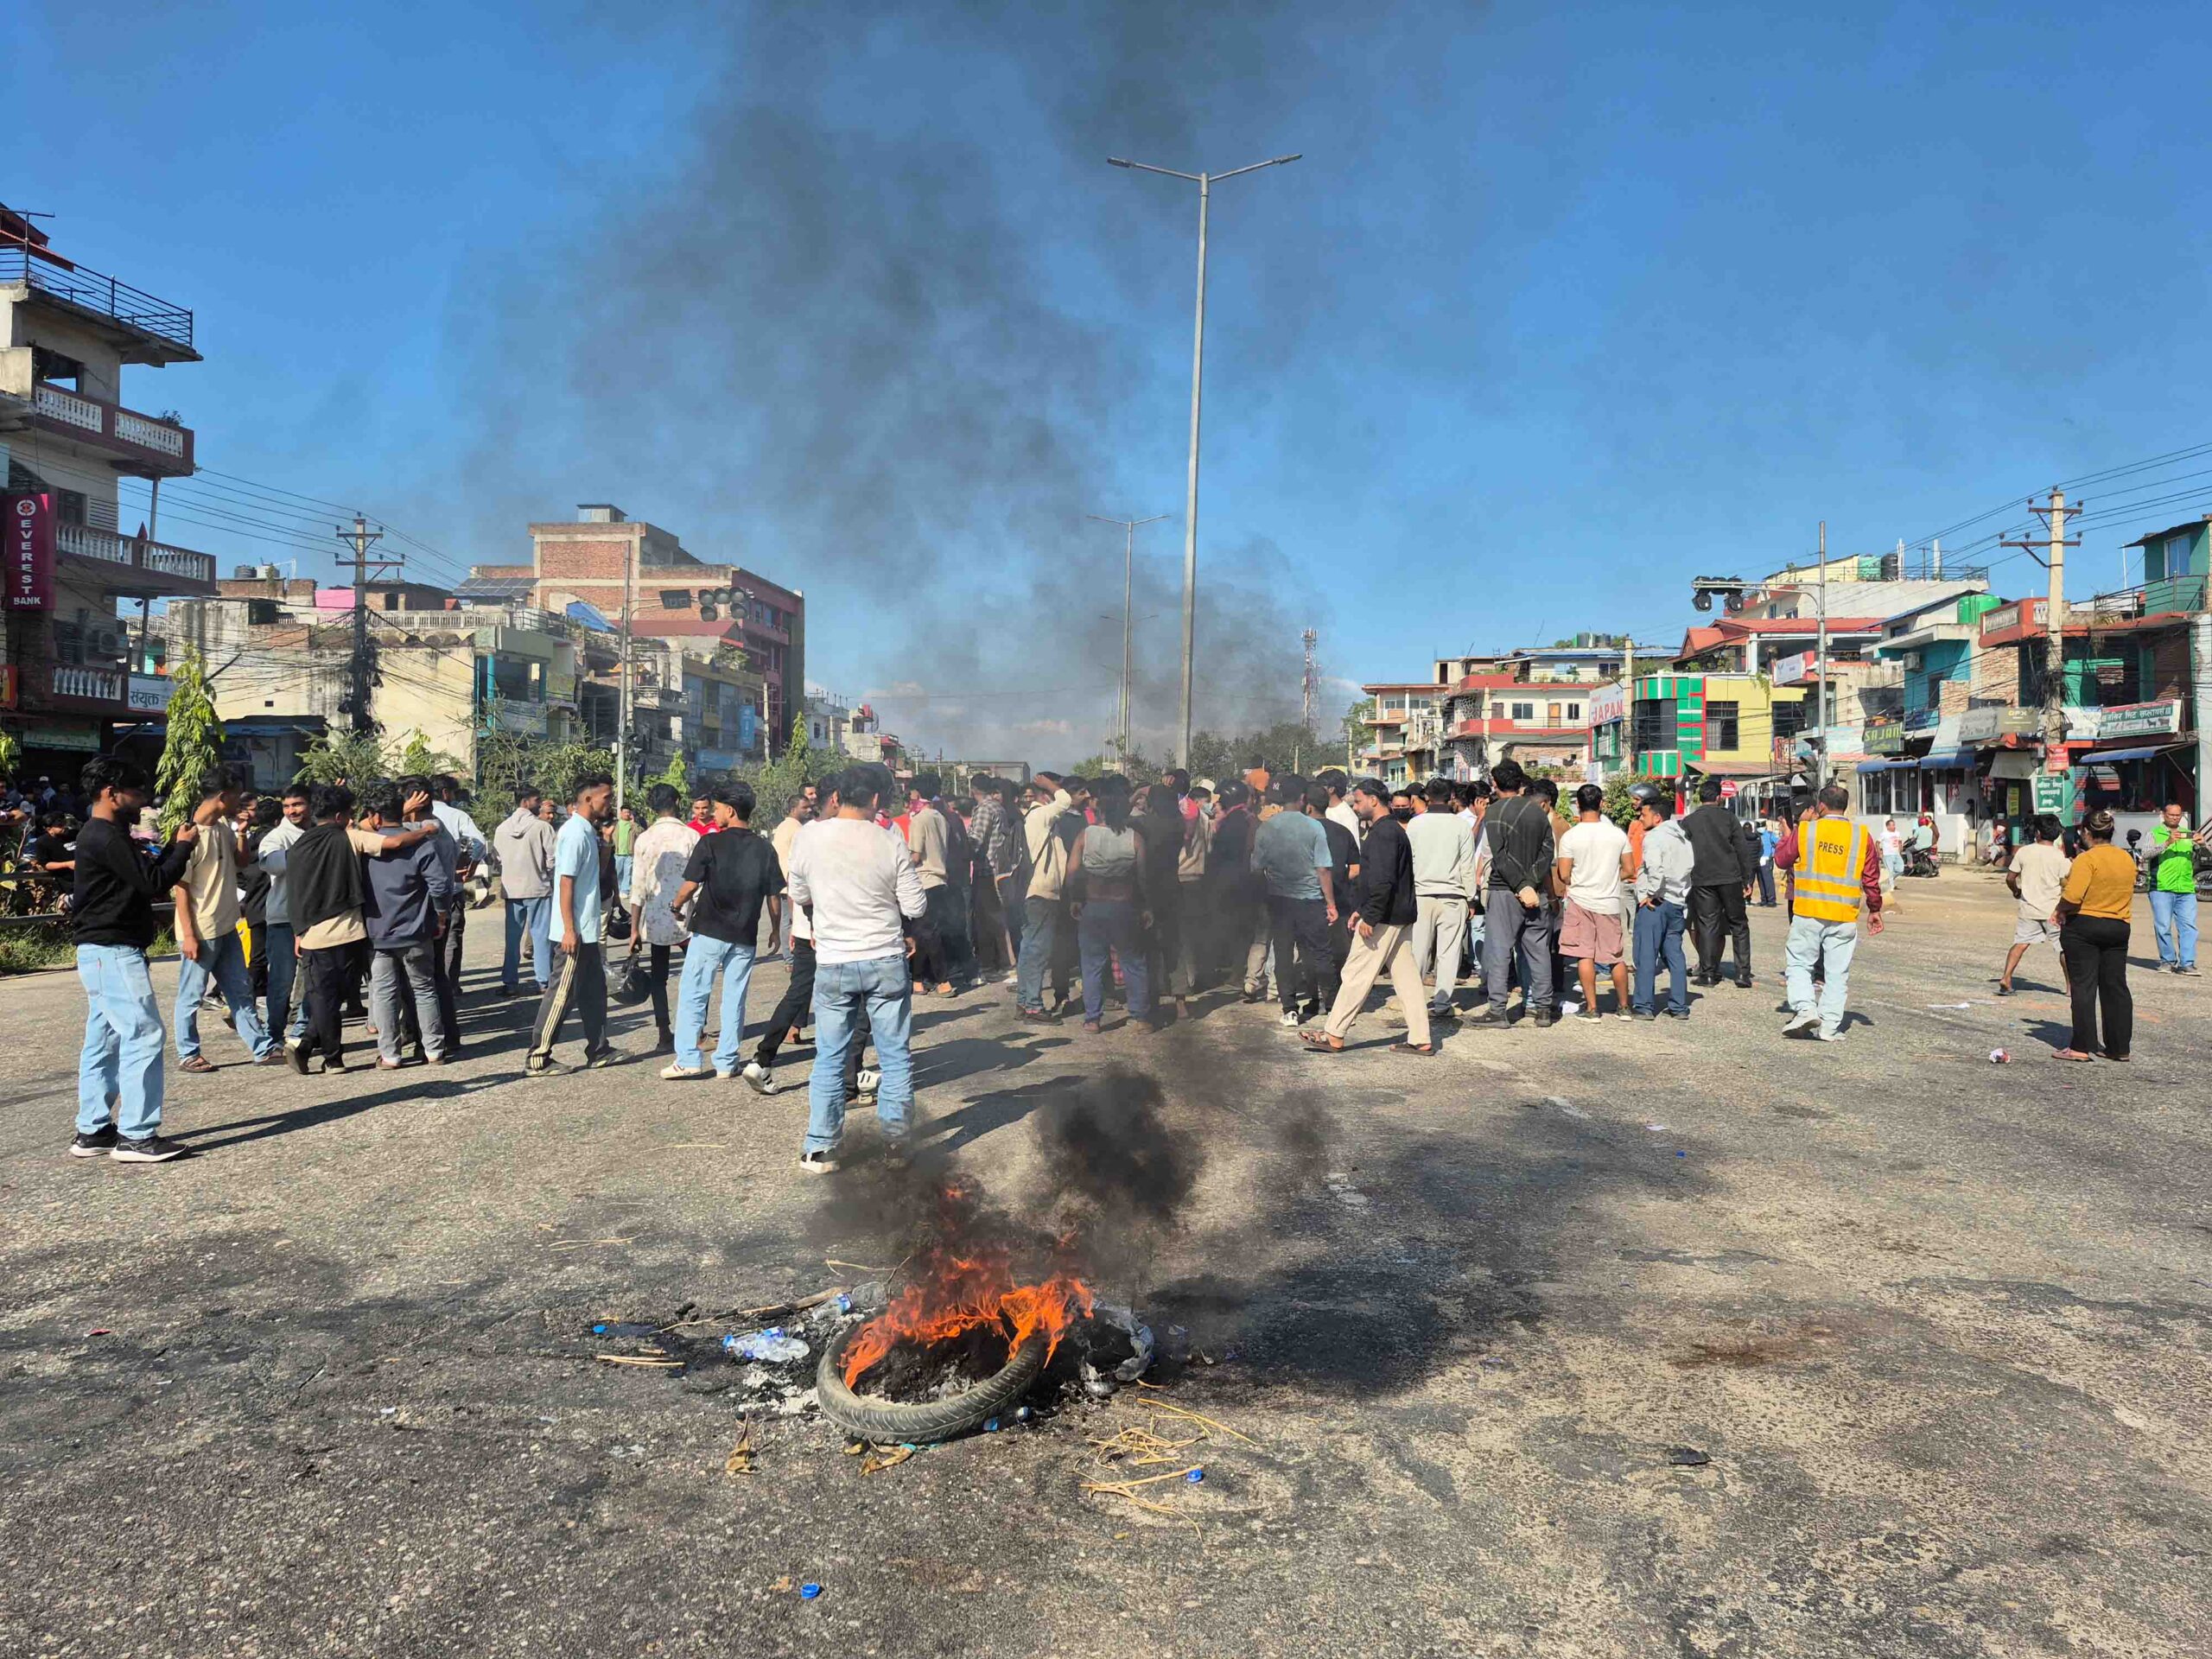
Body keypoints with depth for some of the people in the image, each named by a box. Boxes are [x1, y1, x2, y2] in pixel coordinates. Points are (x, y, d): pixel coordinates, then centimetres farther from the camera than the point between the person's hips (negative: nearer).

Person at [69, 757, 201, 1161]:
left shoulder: (102, 835, 17)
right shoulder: (105, 837, -16)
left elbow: (145, 874, 20)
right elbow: (153, 882, -19)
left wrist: (175, 844, 11)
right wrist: (184, 846, -7)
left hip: (103, 952, 11)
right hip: (113, 951, -11)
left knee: (103, 1040, 13)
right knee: (144, 1035, -11)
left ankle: (93, 1131, 18)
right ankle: (136, 1135, -10)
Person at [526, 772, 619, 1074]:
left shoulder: (587, 831, 12)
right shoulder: (574, 833, -17)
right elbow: (566, 883, -21)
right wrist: (569, 930, -22)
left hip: (587, 930, 10)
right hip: (575, 931, -10)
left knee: (594, 990, 15)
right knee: (562, 994, -4)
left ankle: (599, 1051, 24)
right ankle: (538, 1058, 3)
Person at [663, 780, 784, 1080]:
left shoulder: (710, 843, -9)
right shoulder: (764, 848, 2)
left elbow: (690, 886, -9)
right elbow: (774, 895, 5)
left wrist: (676, 905, 11)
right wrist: (776, 929, 19)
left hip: (709, 932, -3)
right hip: (745, 937, 4)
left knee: (693, 994, 5)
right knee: (735, 998, 10)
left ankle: (688, 1059, 1)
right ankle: (727, 1062, 13)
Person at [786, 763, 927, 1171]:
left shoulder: (809, 837, -5)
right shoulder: (891, 845, -9)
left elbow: (799, 896, 10)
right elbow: (916, 908, -5)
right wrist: (909, 874, 15)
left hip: (833, 964, 1)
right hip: (886, 961, -1)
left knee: (829, 1058, 10)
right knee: (895, 1055, 10)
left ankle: (820, 1148, 12)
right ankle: (896, 1141, 14)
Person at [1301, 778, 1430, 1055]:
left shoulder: (1383, 832, -15)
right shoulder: (1393, 830, 18)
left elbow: (1383, 880, -23)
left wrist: (1370, 917, -23)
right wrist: (1361, 909, 22)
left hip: (1384, 918, -10)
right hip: (1400, 916, 10)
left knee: (1357, 974, -4)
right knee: (1405, 976, 9)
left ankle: (1334, 1036, 1)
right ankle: (1420, 1039, 9)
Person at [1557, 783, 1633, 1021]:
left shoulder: (1570, 836, -10)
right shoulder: (1618, 834, -2)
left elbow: (1563, 875, -8)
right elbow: (1627, 870, 4)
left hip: (1581, 901, -3)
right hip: (1610, 902, 3)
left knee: (1585, 956, 3)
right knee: (1615, 956, 11)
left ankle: (1591, 1008, 3)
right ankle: (1623, 1007, 20)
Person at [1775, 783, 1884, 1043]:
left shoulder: (1805, 830, -4)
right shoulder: (1862, 836, 2)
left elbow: (1781, 858, 10)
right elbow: (1872, 879, 7)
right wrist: (1874, 910, 19)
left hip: (1808, 913, -2)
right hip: (1844, 917, 2)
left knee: (1798, 962, 10)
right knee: (1837, 972, 7)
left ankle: (1804, 1008, -9)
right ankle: (1829, 1026, 7)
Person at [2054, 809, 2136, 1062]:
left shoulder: (2087, 859, -15)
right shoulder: (2127, 859, 8)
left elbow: (2072, 896, -24)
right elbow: (2128, 898, 15)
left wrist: (2061, 910, -6)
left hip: (2083, 926, -6)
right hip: (2118, 927, 6)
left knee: (2084, 987, -2)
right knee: (2116, 987, 11)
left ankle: (2082, 1046, -2)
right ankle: (2120, 1047, 14)